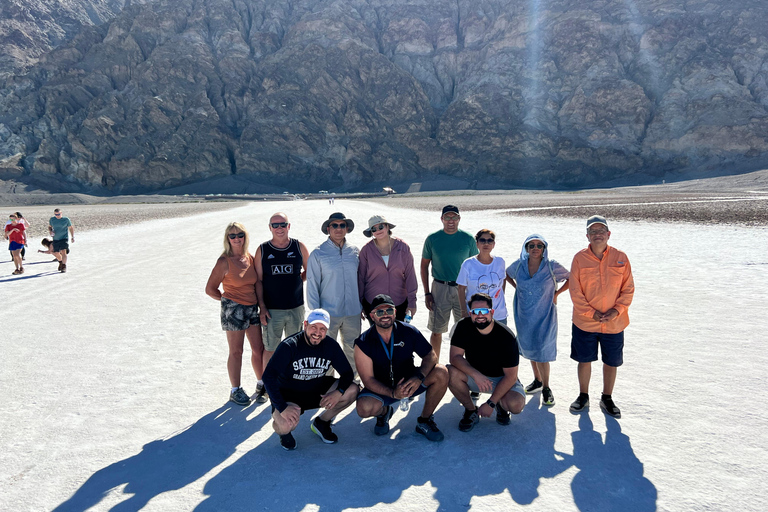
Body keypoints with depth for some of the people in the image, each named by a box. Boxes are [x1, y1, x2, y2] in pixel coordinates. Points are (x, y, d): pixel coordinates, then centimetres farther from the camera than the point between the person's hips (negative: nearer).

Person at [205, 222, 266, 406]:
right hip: (233, 309, -5)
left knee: (259, 348, 9)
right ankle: (235, 391, 19)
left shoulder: (250, 259, 6)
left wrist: (262, 306, 8)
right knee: (236, 352, 5)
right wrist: (228, 300, 4)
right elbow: (210, 289, -5)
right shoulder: (224, 261, -10)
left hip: (252, 308, 5)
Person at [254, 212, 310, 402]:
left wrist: (297, 280, -2)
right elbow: (258, 280, 0)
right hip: (272, 309, -1)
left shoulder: (299, 247, 1)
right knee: (270, 348, 6)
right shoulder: (262, 250, -1)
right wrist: (262, 307, -6)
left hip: (296, 308, 1)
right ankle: (266, 383, 24)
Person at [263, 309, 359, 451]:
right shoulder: (289, 346, -21)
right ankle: (284, 431, 7)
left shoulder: (331, 345, -7)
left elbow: (347, 372, -1)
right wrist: (282, 407, -35)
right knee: (286, 425, -35)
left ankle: (321, 423, 8)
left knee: (352, 390, -16)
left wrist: (339, 392, -22)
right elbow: (268, 376, -26)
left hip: (317, 391, 5)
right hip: (288, 394, -5)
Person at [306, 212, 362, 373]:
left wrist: (361, 305, 12)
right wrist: (316, 313, -5)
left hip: (353, 312, 3)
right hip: (328, 313, -3)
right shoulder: (318, 253, -5)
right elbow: (312, 285, -3)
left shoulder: (355, 251, 5)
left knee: (353, 351, 13)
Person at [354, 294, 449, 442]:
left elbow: (431, 355, -8)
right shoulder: (363, 343, -14)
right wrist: (392, 393, -33)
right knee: (364, 408, -34)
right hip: (382, 388, -2)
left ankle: (424, 421, -2)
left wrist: (419, 377, -29)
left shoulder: (408, 331, -9)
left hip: (409, 382, 2)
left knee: (441, 373, -23)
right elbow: (368, 380, -15)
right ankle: (384, 412, 7)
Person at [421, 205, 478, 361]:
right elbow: (424, 265, 6)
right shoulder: (432, 239, 0)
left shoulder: (468, 239, 1)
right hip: (440, 288, 0)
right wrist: (427, 293, -1)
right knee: (437, 331, 4)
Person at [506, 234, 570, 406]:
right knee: (529, 348, 14)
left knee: (542, 351, -6)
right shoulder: (518, 265, -1)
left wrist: (556, 293, -3)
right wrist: (517, 287, 7)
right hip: (524, 315, 4)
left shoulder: (552, 267, -10)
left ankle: (546, 388, 10)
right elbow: (506, 274, 20)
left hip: (544, 316, -4)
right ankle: (537, 380, 32)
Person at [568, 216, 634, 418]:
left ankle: (607, 399, 31)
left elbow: (628, 289, 0)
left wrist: (617, 310, -12)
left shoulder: (620, 258, -3)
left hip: (614, 324, 1)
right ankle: (583, 396, 31)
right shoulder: (580, 258, -6)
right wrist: (590, 312, -13)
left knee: (611, 362, 12)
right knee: (584, 360, 12)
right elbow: (575, 291, -6)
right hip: (585, 323, -1)